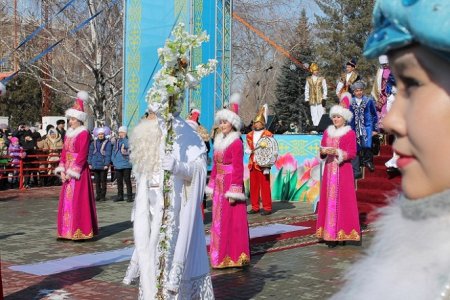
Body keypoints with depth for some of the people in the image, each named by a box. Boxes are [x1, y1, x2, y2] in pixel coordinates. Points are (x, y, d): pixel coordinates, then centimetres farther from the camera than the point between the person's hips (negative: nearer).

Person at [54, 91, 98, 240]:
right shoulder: (69, 133, 13)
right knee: (66, 200, 10)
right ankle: (68, 231, 17)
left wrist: (72, 172, -17)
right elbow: (64, 152, 11)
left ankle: (79, 232, 0)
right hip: (68, 171, 8)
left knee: (78, 200, -6)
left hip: (79, 171, -8)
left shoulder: (84, 133, -11)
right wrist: (62, 171, -1)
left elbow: (82, 155, -16)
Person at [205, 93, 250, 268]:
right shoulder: (219, 141, 13)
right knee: (219, 221, 11)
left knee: (231, 221, -3)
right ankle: (221, 255, 19)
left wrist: (233, 192, -18)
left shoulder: (236, 143, -11)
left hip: (230, 185, -8)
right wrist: (212, 186, 13)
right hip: (219, 186, 8)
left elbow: (238, 169, -15)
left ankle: (232, 256, 6)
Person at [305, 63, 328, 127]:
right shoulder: (308, 79, 9)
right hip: (312, 101, 2)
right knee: (314, 115, 1)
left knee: (321, 114, -7)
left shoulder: (322, 79, 5)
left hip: (320, 100, -2)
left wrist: (324, 98, -5)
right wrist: (306, 100, 6)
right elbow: (306, 90, 11)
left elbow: (325, 89, 3)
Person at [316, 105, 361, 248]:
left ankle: (340, 233, -6)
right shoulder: (327, 132, 15)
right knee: (328, 200, 1)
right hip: (329, 170, 5)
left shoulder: (350, 133, -1)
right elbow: (322, 151, 16)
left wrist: (337, 152, -20)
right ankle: (329, 233, 3)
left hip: (343, 171, -5)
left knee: (342, 200, -6)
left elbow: (352, 153, -7)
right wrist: (323, 152, -7)